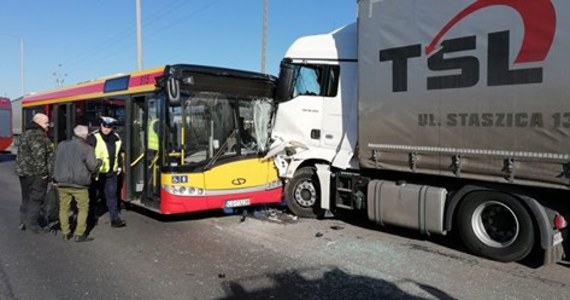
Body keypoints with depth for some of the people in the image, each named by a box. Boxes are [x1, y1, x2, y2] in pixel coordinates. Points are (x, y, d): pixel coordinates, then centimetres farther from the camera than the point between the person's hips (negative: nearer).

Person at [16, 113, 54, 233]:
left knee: (26, 197, 18)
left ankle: (23, 221, 25)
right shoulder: (39, 135, -16)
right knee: (36, 198, -2)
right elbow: (39, 155, -23)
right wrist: (44, 172, -18)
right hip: (36, 173, -9)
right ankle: (32, 223, 0)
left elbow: (23, 154, 21)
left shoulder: (26, 134, 17)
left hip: (23, 171, 10)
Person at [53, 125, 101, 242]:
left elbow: (57, 162, 12)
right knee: (83, 208, 8)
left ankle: (65, 233, 22)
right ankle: (79, 234, 7)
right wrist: (99, 161, 8)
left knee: (64, 208, 16)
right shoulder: (87, 148, -12)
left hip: (62, 183, 5)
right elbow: (93, 166, -10)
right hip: (79, 184, -5)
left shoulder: (62, 145, 5)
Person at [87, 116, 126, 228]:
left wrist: (119, 166, 17)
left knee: (112, 195, 6)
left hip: (111, 173, 4)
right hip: (96, 173, -4)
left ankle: (115, 219, 9)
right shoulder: (93, 138, -11)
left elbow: (120, 153, 21)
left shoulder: (116, 138, 8)